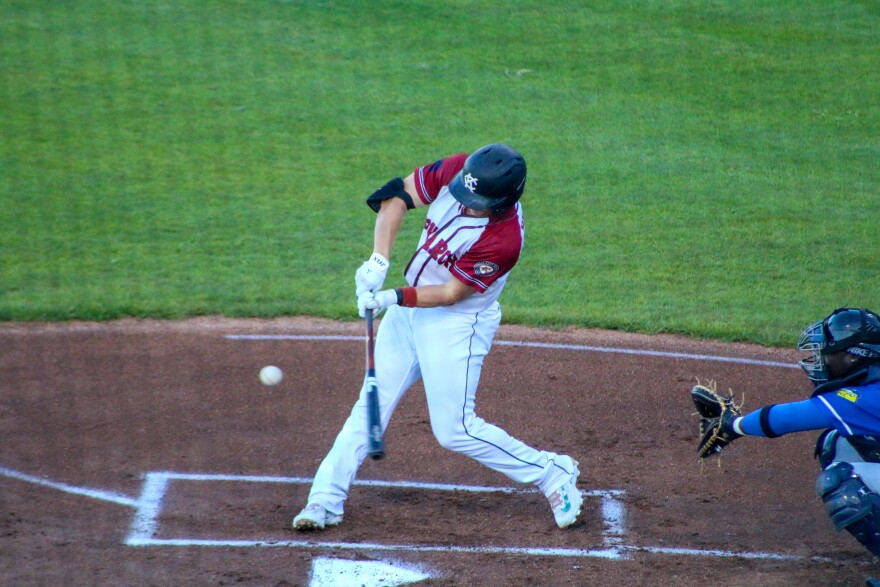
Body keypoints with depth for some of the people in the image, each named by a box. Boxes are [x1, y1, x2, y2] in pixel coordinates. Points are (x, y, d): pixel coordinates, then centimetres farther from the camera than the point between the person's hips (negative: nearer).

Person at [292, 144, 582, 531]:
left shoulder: (504, 238, -30)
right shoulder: (455, 171, -15)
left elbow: (451, 292, -22)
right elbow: (397, 195, -8)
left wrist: (393, 298, -26)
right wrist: (379, 260, -20)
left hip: (457, 325, -6)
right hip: (409, 307, 7)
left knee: (454, 430, -4)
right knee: (370, 405, 7)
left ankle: (554, 473, 11)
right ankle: (326, 500, 12)